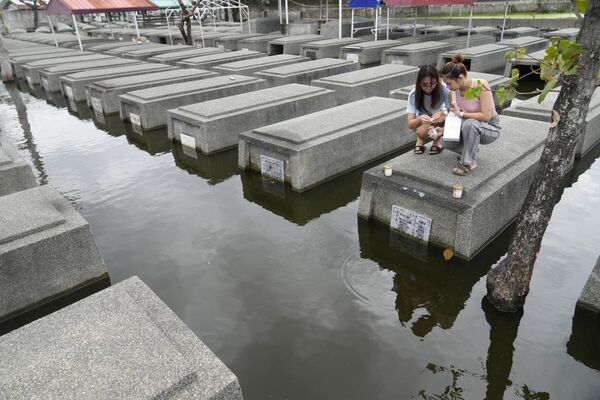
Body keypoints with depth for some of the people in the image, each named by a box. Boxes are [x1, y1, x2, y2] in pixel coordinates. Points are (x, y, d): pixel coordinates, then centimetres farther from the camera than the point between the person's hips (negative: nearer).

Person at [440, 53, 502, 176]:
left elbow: (486, 116, -30)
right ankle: (472, 149, 12)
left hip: (491, 127, -6)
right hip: (471, 127, 6)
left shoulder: (481, 85, -26)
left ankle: (469, 163, -20)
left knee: (470, 123, -38)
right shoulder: (453, 92, -9)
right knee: (447, 141, -19)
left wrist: (462, 114, -28)